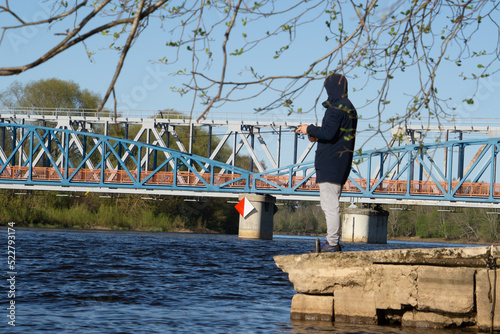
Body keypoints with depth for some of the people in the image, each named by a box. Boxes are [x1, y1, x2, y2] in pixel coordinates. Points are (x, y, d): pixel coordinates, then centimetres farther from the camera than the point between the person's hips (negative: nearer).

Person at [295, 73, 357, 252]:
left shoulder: (336, 108, -14)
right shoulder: (349, 108, 18)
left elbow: (329, 133, -25)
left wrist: (310, 129, -11)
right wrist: (317, 136, 19)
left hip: (331, 162, -10)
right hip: (342, 163, 10)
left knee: (330, 204, -9)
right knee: (328, 202, 17)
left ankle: (332, 244, -10)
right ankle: (333, 242, 18)